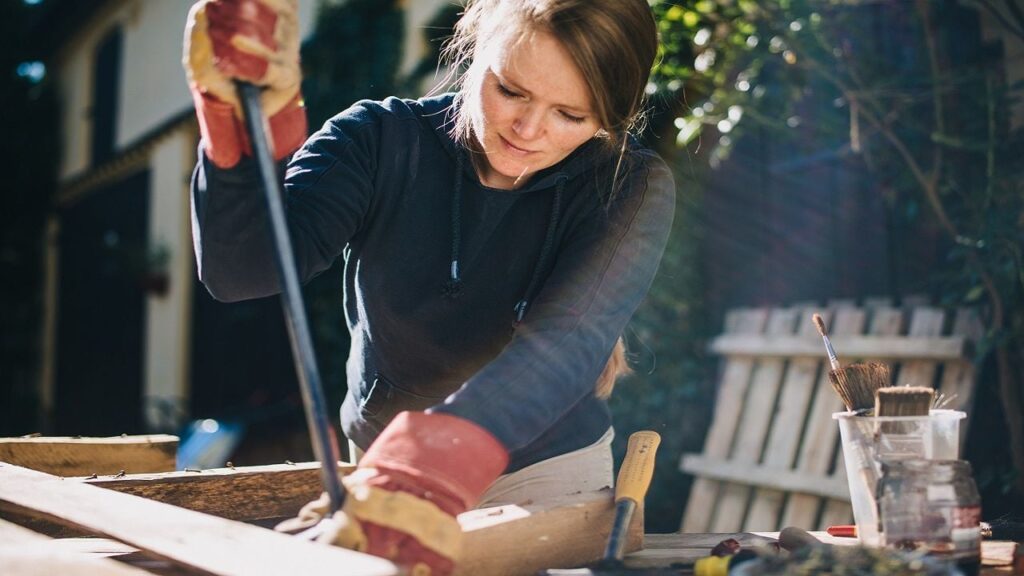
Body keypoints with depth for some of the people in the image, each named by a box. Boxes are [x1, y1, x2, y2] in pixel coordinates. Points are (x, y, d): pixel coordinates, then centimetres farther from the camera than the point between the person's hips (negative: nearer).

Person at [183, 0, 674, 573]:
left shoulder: (633, 188, -17)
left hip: (547, 478, -1)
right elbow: (240, 270, -27)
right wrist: (245, 121, -45)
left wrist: (436, 463, -53)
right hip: (379, 462, 1)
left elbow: (569, 337, -36)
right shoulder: (381, 142, -14)